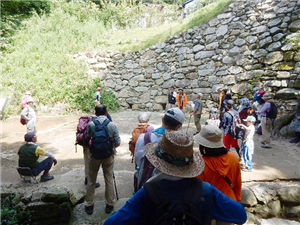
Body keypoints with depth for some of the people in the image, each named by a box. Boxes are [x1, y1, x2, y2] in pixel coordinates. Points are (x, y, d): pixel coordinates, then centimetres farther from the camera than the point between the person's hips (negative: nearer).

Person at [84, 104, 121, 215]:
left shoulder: (90, 124, -10)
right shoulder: (112, 125, -9)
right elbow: (117, 143, -8)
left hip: (94, 155, 0)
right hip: (108, 156, 0)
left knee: (91, 180, 15)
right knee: (109, 180, 13)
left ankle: (89, 205, 28)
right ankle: (109, 205, 24)